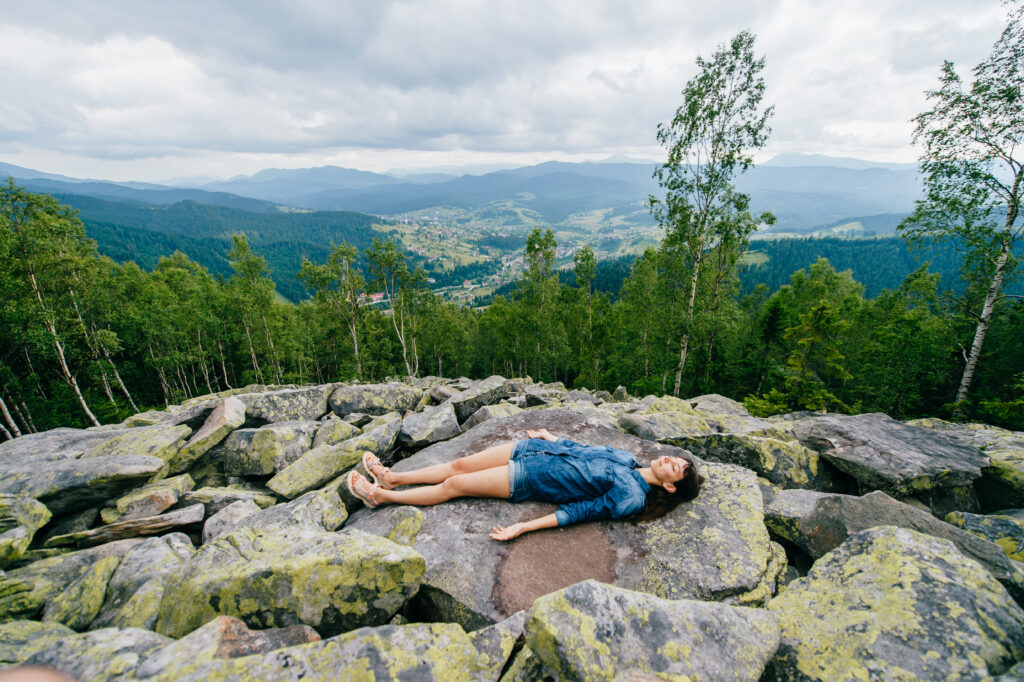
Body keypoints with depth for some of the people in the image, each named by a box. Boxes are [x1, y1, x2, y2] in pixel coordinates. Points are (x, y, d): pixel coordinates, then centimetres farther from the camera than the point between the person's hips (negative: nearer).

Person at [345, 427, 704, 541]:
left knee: (454, 484, -4)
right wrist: (552, 437, 25)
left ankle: (381, 495, 14)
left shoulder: (631, 498, -13)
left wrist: (525, 527, -21)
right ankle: (391, 477, 20)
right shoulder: (626, 457, 7)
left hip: (528, 480, -6)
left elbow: (578, 511, -19)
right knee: (460, 464, 4)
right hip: (535, 450, 6)